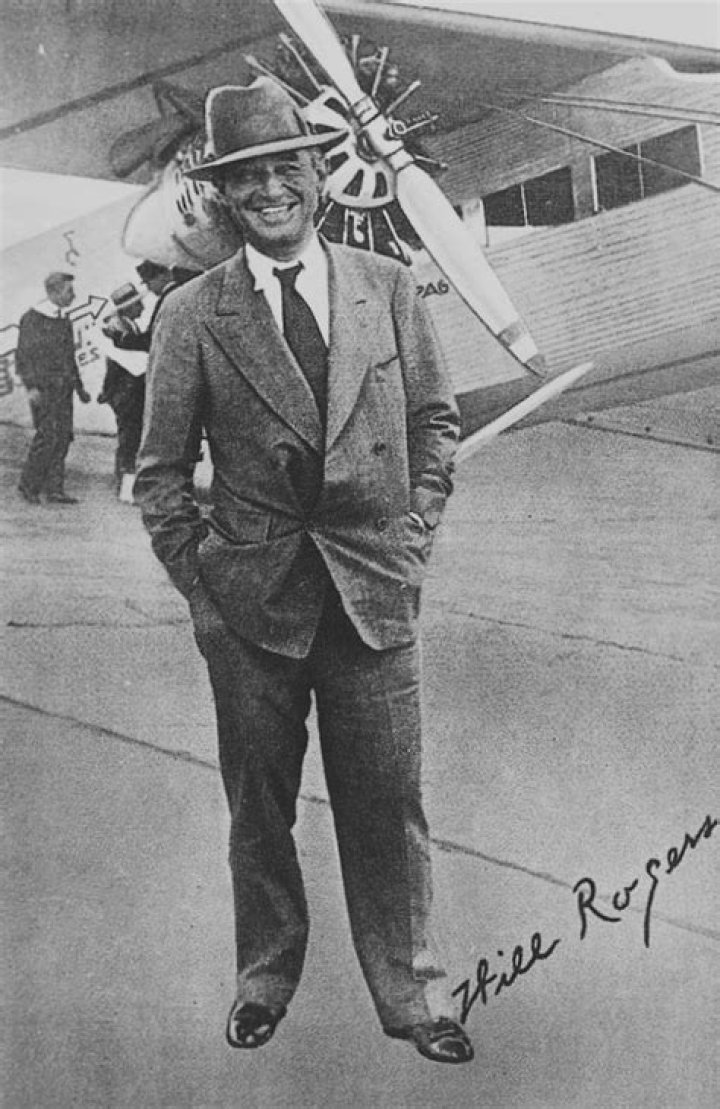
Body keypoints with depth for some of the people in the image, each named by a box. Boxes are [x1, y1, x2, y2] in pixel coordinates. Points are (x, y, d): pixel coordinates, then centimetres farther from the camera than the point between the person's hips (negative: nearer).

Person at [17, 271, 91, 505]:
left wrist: (79, 386, 21)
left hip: (63, 388, 7)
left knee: (63, 436, 2)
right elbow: (23, 356, -9)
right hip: (43, 387, -7)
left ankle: (54, 489, 6)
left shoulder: (65, 319, 15)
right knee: (48, 435, -12)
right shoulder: (32, 319, -6)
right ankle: (28, 485, 1)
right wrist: (31, 387, -18)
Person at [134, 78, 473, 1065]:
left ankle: (412, 995, 25)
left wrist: (414, 533, 2)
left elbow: (434, 418, 11)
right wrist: (198, 587, -4)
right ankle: (265, 979, 34)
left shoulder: (388, 288, 4)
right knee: (258, 808, 13)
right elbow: (161, 471, 2)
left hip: (375, 589, 1)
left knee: (389, 805, 7)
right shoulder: (190, 315, -1)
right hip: (250, 601, 0)